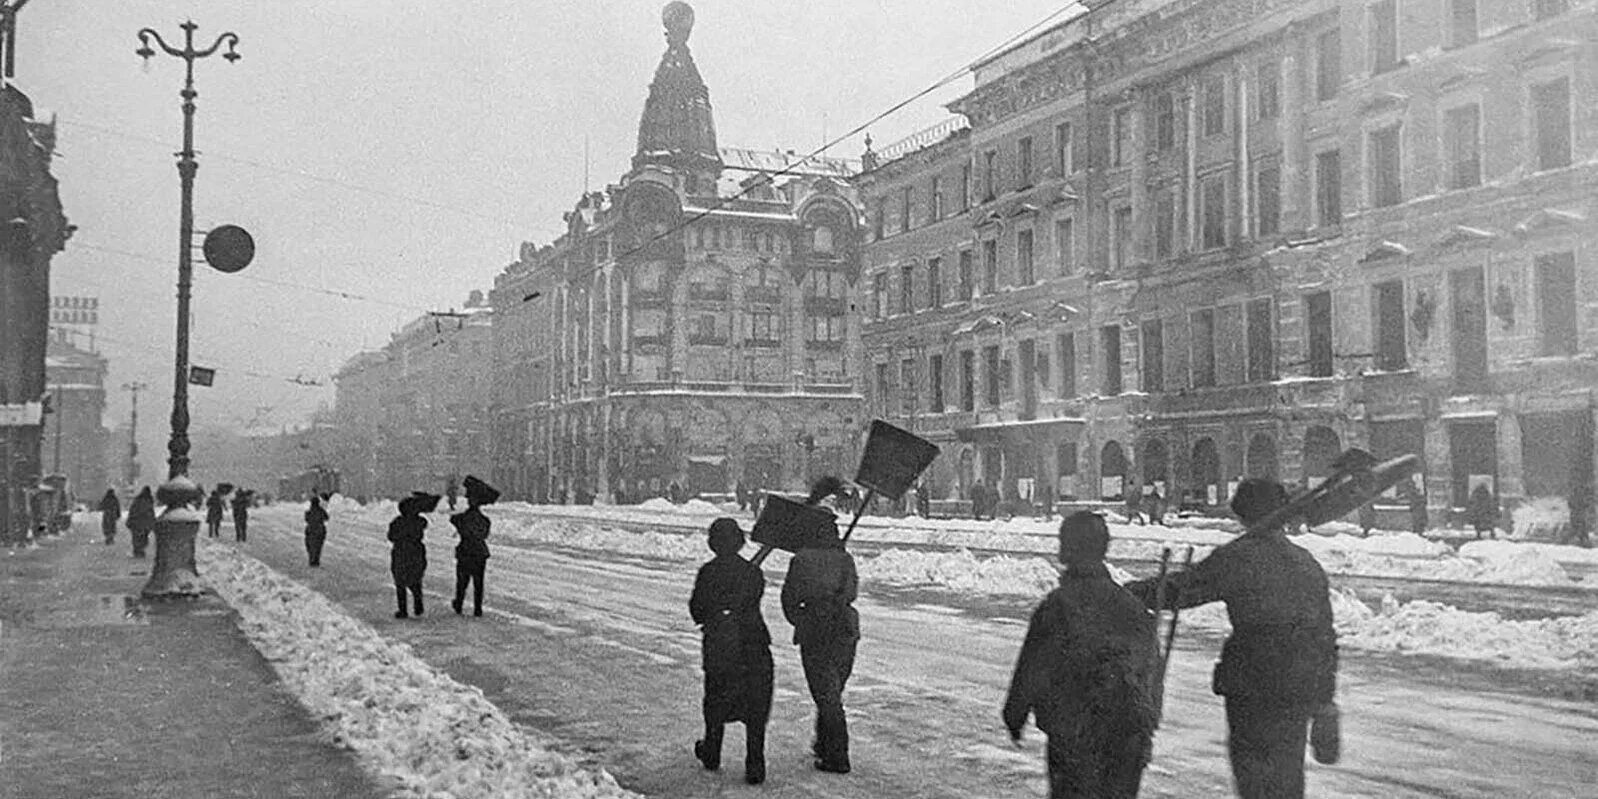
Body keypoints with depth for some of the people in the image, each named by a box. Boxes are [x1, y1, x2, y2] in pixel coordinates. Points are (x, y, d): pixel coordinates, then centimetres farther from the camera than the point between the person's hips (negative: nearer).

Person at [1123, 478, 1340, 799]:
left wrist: (1129, 591, 4)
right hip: (1303, 692, 6)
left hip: (1255, 690, -6)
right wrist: (1326, 701, 21)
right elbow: (1326, 636, 14)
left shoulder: (1239, 556, -10)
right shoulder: (1309, 563, 11)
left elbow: (1181, 589, -11)